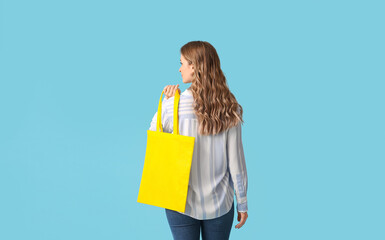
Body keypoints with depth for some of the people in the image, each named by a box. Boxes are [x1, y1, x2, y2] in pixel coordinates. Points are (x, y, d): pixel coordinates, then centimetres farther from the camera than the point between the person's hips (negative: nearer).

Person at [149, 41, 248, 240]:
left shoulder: (173, 105, -13)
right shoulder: (229, 109, -7)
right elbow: (236, 160, -4)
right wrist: (242, 203, 5)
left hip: (182, 204, -1)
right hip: (220, 204, 2)